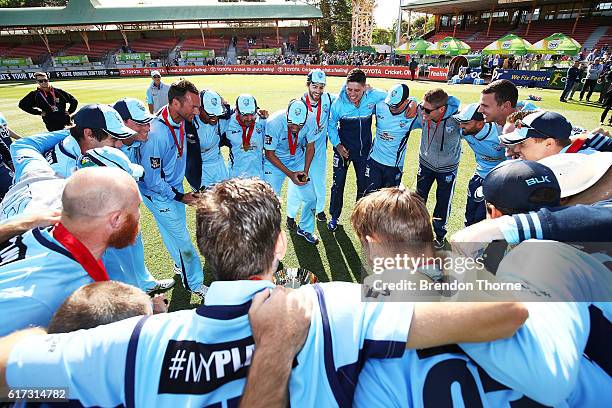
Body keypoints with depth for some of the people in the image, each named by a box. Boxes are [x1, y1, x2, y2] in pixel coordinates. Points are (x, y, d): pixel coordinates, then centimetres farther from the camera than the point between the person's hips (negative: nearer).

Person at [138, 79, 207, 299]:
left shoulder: (180, 121, -9)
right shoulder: (156, 134, -34)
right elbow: (153, 180, -27)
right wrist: (180, 197, -19)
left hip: (174, 188, 7)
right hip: (159, 195, -7)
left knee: (173, 231, 25)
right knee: (181, 238, 4)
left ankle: (180, 265, 48)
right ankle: (195, 283, 21)